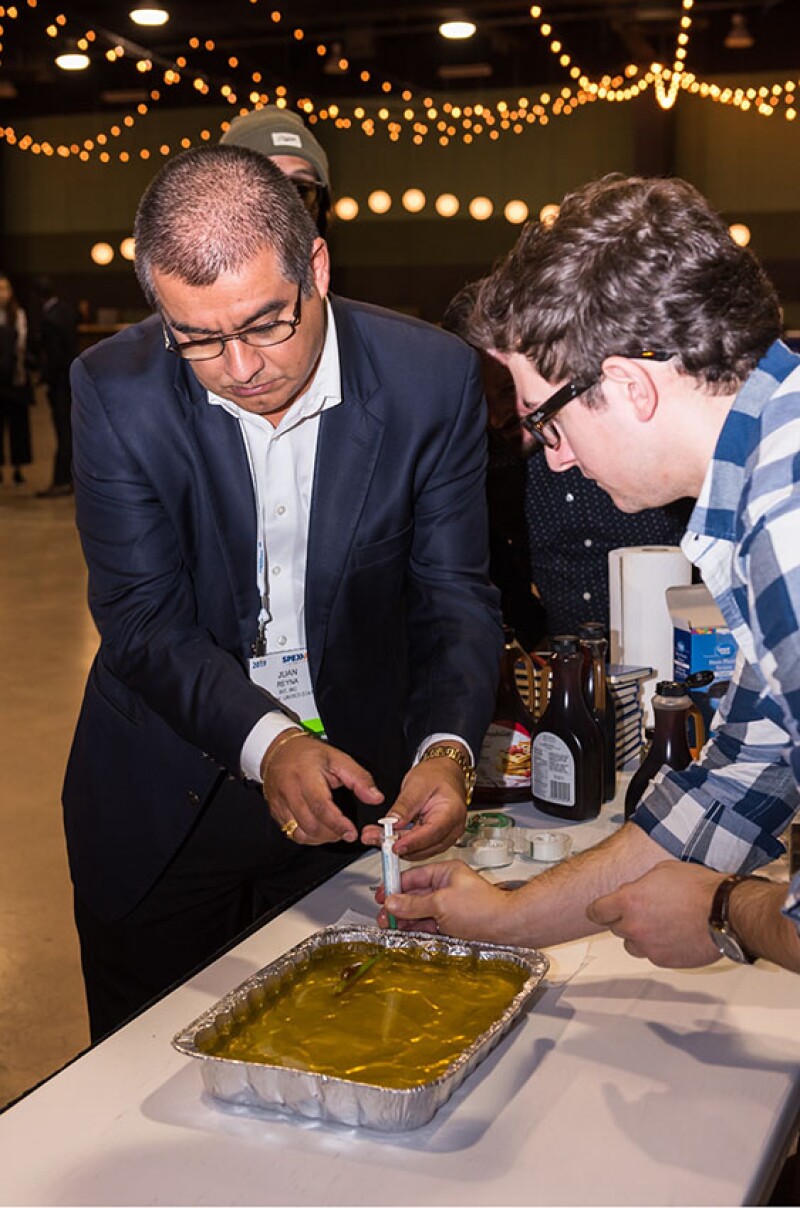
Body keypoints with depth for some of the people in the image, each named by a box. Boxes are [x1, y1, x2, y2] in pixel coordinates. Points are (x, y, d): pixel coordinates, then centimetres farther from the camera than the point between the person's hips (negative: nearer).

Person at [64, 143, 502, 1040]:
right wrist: (267, 743, -32)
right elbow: (142, 618, -16)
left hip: (356, 784, 1)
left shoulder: (431, 379, -14)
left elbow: (455, 595, -10)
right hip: (165, 798, 0)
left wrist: (447, 747, -28)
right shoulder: (115, 391, -15)